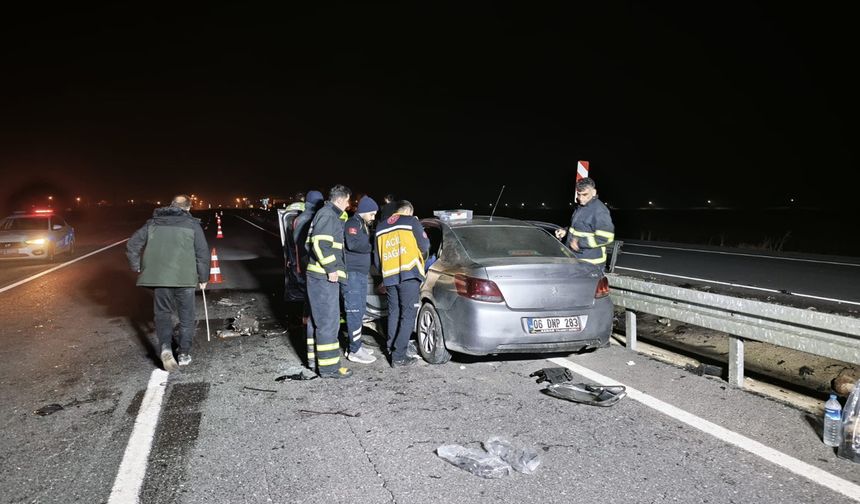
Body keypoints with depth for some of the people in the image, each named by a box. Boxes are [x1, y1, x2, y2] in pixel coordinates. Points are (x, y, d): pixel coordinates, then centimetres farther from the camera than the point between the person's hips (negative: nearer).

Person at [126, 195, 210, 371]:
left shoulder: (153, 222, 11)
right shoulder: (192, 224, 3)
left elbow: (132, 244, 9)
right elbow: (203, 253, 1)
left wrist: (137, 267, 18)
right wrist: (203, 278, 11)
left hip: (158, 277, 2)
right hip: (184, 277, -2)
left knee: (162, 313, 15)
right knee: (186, 316, 11)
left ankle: (165, 347, -6)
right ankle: (184, 354, 13)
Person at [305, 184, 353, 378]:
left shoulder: (329, 214, 19)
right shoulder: (328, 214, -12)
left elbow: (311, 243, 22)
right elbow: (319, 243, -23)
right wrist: (331, 268, -20)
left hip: (320, 274, 11)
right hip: (325, 276, -11)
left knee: (317, 317, 19)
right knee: (329, 320, -9)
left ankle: (314, 355, 30)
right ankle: (328, 366, -7)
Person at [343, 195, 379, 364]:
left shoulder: (364, 225, 20)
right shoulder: (352, 223, -12)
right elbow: (353, 244, -28)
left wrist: (369, 244, 0)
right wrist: (371, 246, -14)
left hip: (361, 273, 10)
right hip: (352, 273, -10)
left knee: (360, 310, 15)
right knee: (354, 311, -8)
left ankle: (356, 345, 24)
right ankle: (354, 351, -4)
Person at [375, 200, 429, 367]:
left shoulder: (381, 227, 19)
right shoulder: (411, 221, 3)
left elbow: (377, 258, 22)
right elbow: (425, 246, 2)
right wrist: (419, 256, 24)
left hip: (389, 276, 5)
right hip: (408, 274, -5)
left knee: (393, 313, 17)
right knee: (408, 315, -2)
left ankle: (392, 350, 22)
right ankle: (399, 356, -5)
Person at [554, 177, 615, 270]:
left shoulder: (599, 210, -18)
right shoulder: (581, 207, 12)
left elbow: (607, 237, -24)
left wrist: (580, 242, -24)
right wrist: (566, 231, 9)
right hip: (576, 259, 9)